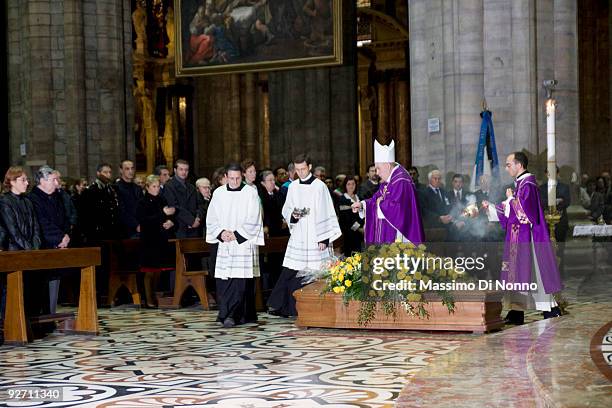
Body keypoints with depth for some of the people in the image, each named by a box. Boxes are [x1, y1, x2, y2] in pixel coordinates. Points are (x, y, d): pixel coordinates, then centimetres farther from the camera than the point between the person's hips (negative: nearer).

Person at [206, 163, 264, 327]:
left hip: (244, 242, -3)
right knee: (223, 281, 1)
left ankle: (232, 315, -11)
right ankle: (226, 313, 9)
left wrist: (236, 234, -11)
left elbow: (253, 221, -5)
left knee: (240, 280, -9)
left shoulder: (251, 193, -2)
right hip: (224, 243, 3)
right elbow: (211, 218, 9)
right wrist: (221, 233, -7)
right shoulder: (218, 193, 8)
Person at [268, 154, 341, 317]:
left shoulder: (319, 186, -4)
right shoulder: (293, 187, 9)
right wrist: (292, 215, -8)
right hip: (297, 237, 4)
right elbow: (286, 210, 16)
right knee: (291, 272, -1)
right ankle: (281, 306, 6)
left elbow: (325, 213, -5)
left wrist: (323, 238, -9)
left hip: (314, 237, -4)